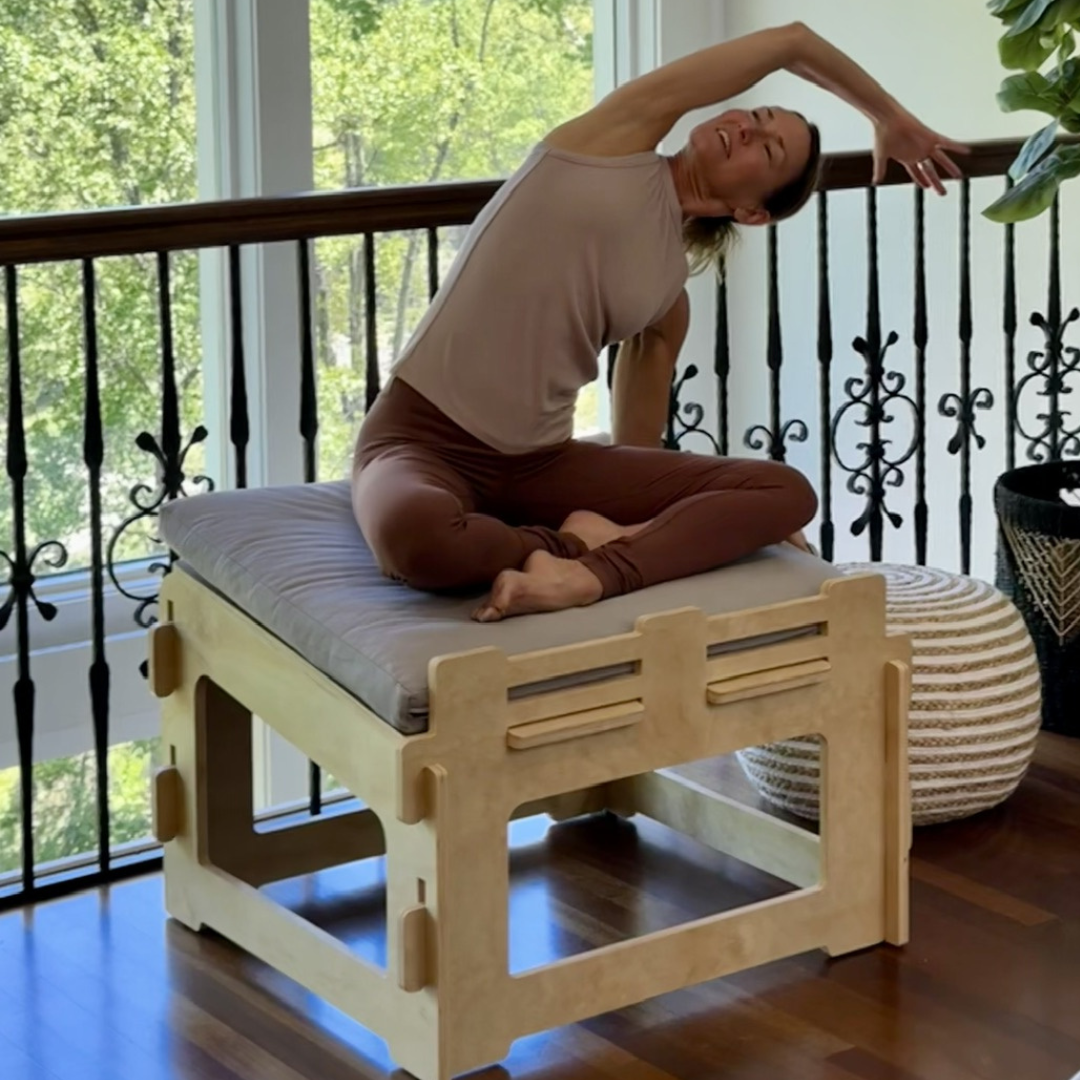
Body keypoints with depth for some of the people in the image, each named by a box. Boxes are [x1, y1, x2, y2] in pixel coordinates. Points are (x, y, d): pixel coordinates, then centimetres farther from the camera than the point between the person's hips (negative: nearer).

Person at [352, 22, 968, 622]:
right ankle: (582, 542, -15)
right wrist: (890, 118, 18)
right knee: (415, 537, -43)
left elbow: (637, 442, 18)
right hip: (425, 437, -5)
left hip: (541, 460, 5)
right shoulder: (619, 138, -1)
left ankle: (591, 575, -32)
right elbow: (793, 42, 3)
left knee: (789, 493, -12)